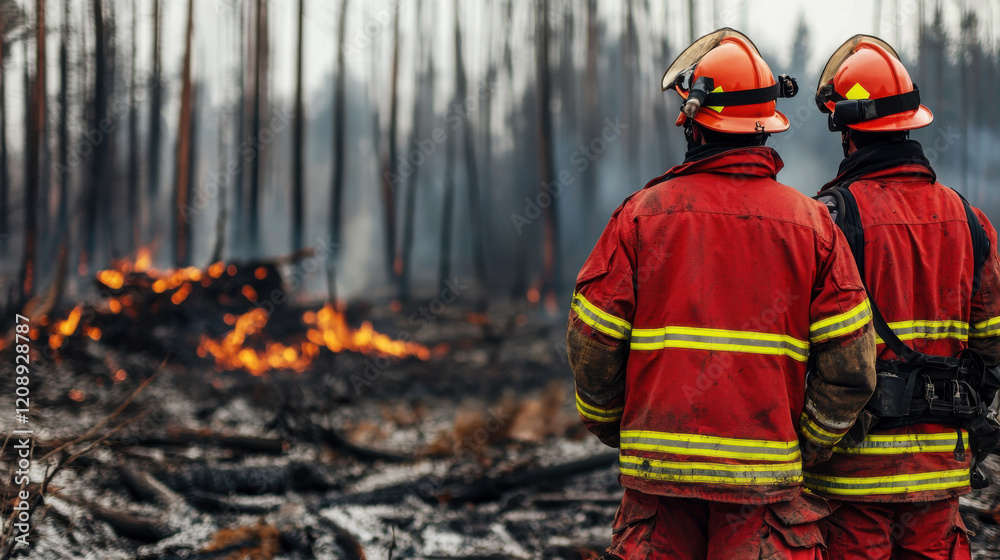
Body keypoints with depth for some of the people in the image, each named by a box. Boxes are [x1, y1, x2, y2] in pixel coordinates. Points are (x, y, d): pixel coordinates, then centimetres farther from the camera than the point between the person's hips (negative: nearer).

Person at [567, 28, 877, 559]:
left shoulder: (641, 214, -1)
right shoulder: (811, 223, 3)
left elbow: (592, 344, -1)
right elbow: (850, 363, -1)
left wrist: (610, 426, 16)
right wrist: (806, 446, 11)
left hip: (659, 461, 0)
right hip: (765, 474, 0)